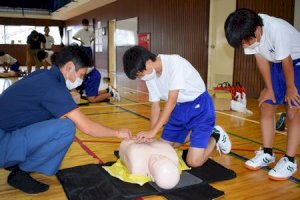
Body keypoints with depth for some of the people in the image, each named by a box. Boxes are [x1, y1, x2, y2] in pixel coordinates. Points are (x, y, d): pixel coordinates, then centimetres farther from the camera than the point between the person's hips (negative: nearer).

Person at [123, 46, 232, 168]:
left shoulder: (175, 62, -29)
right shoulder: (150, 75, -5)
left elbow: (172, 101, -32)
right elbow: (155, 106, -2)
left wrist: (153, 131, -34)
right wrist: (149, 135, -13)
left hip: (199, 106, -7)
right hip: (179, 108, 7)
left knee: (194, 161, -12)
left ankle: (215, 136, 15)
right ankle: (193, 133, 29)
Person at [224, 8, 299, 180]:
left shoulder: (277, 30, -38)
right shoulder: (249, 34, -18)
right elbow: (261, 59, -7)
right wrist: (269, 88, -1)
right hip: (277, 63, 6)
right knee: (266, 107, 2)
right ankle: (267, 154, 13)